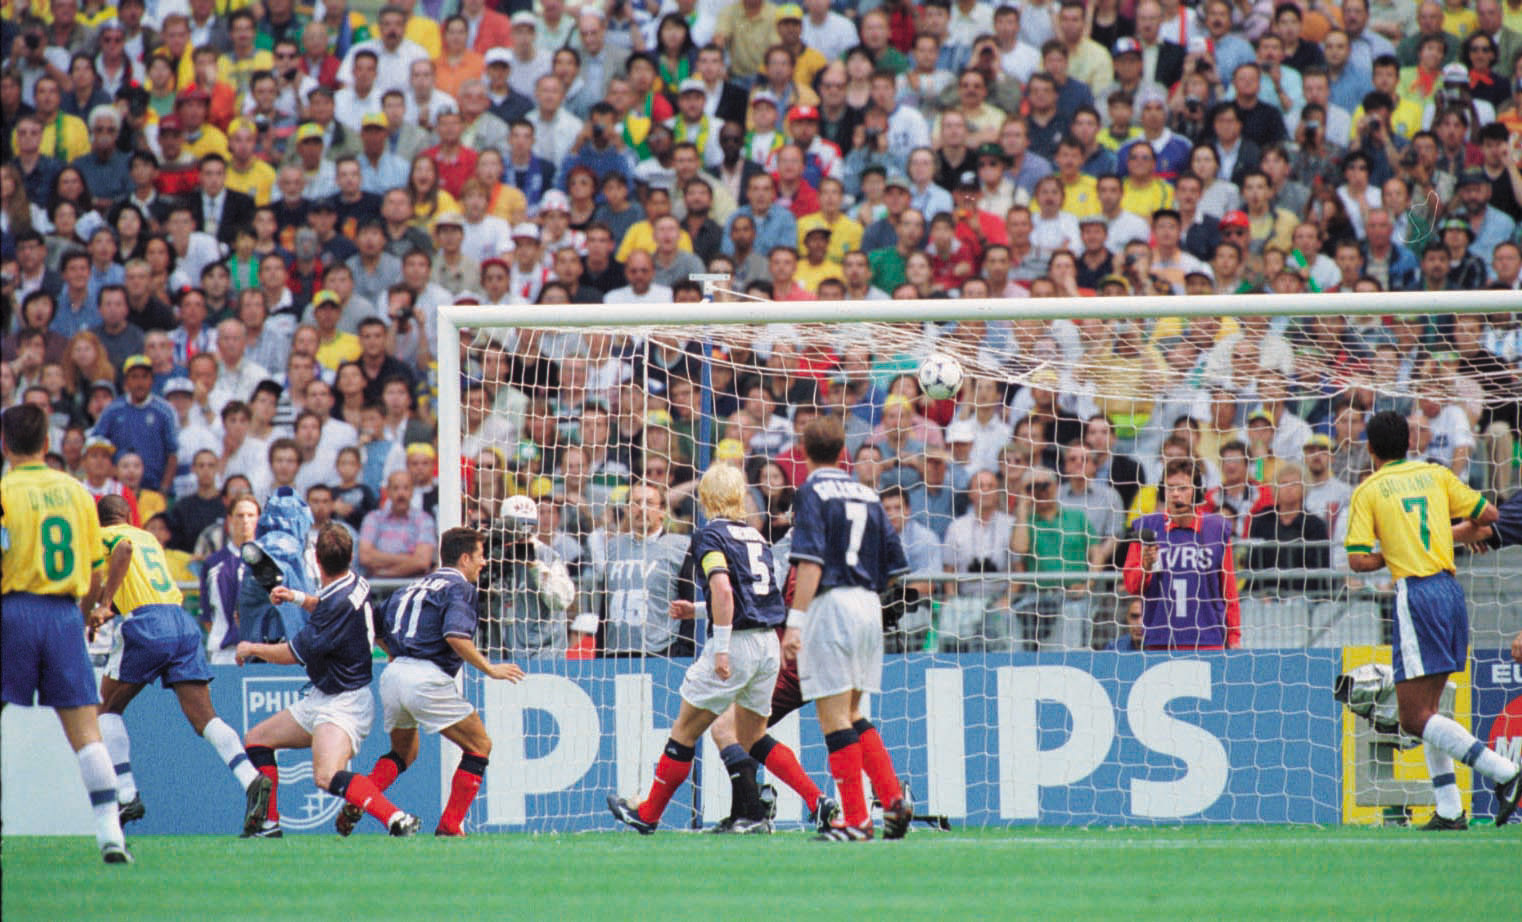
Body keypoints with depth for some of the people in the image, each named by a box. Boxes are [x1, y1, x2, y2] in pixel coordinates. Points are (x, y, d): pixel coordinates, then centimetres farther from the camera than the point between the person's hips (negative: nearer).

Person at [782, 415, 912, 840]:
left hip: (831, 602, -7)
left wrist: (795, 621, -19)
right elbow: (894, 564, 14)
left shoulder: (813, 492, -5)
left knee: (835, 717, -4)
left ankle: (856, 820, -7)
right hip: (869, 606, 7)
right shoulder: (866, 494, 15)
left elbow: (811, 562, -16)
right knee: (852, 714, 17)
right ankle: (893, 799, 4)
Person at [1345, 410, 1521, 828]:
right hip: (1450, 587, 6)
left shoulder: (1368, 491, 0)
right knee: (1425, 711, 15)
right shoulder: (1435, 474, 12)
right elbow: (1488, 514, 13)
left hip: (1415, 593, -6)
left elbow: (1359, 561, -7)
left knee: (1415, 718, -6)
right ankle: (1450, 810, 8)